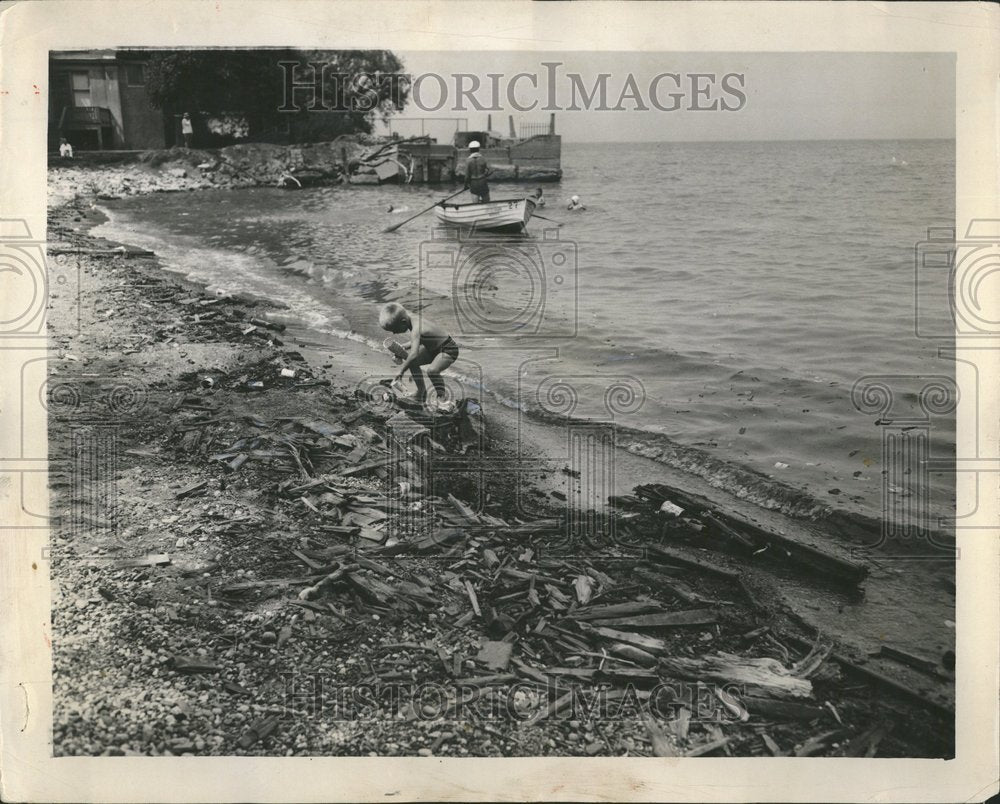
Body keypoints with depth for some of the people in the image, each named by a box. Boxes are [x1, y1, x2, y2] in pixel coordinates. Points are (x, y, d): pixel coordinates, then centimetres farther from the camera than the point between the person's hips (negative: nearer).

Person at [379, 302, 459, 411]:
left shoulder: (415, 330, -32)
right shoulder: (415, 317, -5)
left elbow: (414, 354, -41)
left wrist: (401, 371, -32)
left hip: (449, 350, -10)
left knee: (432, 369, -33)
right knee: (412, 362, 8)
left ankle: (442, 399, -16)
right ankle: (421, 391, 23)